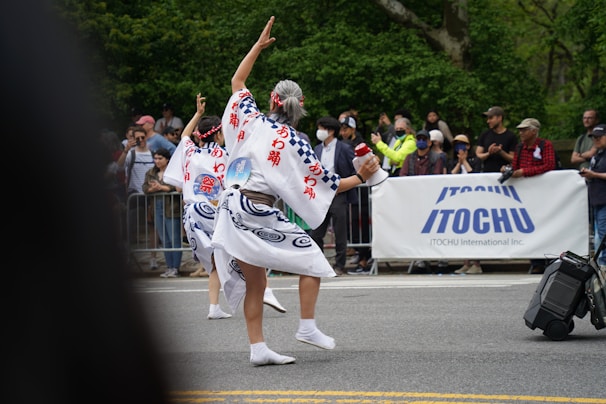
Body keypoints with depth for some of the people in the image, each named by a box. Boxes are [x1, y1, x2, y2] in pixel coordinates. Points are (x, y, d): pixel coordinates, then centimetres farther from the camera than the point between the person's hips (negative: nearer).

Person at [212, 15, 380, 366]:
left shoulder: (251, 120, 6)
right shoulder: (293, 142, -5)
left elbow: (237, 81, 24)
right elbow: (326, 184, -3)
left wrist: (259, 45, 27)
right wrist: (360, 177, 2)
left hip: (231, 209, 5)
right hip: (260, 213, -5)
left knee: (254, 282, 10)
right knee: (311, 258, 10)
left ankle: (258, 347, 6)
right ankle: (308, 327, 4)